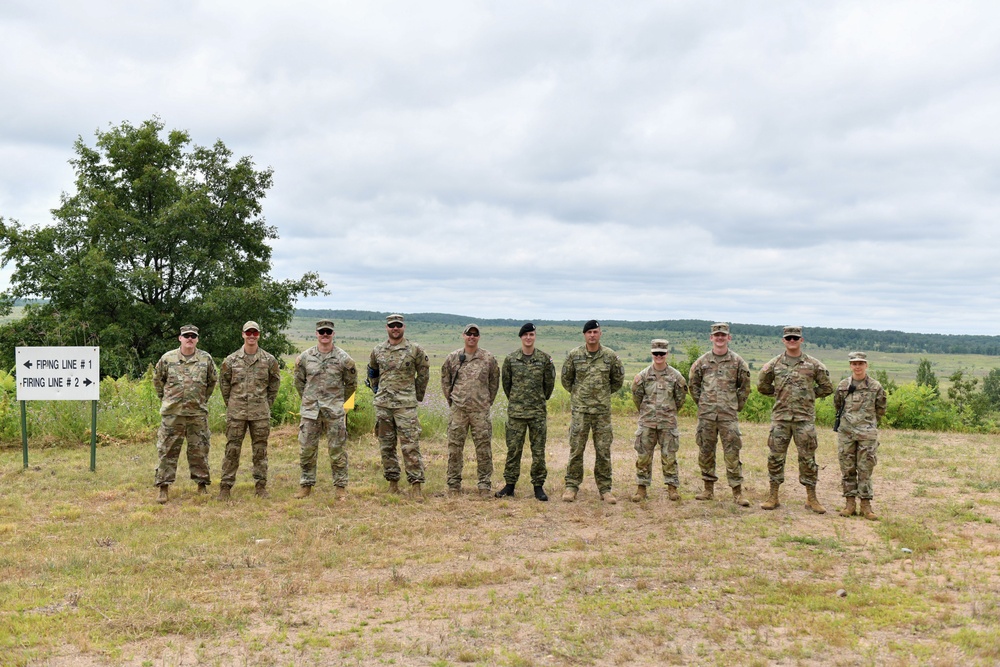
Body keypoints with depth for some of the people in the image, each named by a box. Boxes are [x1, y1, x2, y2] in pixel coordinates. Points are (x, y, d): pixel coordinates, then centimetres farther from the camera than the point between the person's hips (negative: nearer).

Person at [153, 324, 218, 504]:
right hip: (172, 413, -1)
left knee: (199, 450, 6)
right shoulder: (168, 358, 1)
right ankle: (163, 487, 7)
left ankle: (202, 484, 18)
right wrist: (165, 398, 12)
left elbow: (213, 380, 17)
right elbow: (157, 379, 15)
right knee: (167, 450, 0)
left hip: (198, 412, 1)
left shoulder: (205, 359, 3)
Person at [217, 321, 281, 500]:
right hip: (236, 412, 0)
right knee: (232, 449, 1)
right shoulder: (231, 360, 2)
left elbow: (275, 382, 13)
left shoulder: (269, 360, 2)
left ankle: (260, 486, 14)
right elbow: (223, 382, 13)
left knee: (260, 450, 6)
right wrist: (230, 403, 10)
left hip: (260, 413, 0)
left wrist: (267, 403, 10)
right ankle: (226, 486, 7)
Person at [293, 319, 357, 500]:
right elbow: (299, 382, 14)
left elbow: (351, 384, 8)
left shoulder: (343, 359, -3)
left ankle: (340, 486, 11)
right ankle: (306, 484, 19)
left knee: (337, 449, 2)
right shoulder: (305, 357, 2)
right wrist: (309, 400, 13)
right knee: (306, 449, 6)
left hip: (334, 411, -2)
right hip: (310, 410, 2)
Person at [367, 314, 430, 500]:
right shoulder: (377, 350, 9)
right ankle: (393, 483, 19)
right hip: (382, 404, 4)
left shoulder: (415, 350, -1)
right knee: (386, 446, 8)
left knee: (410, 446, -9)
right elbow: (372, 373, 25)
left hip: (406, 404, -4)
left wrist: (417, 395, 11)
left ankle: (416, 484, -6)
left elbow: (423, 374, 8)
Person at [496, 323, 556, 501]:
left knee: (538, 451, 3)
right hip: (515, 412, 0)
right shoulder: (510, 359, 1)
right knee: (513, 449, 3)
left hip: (538, 412, 0)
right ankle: (510, 484, 12)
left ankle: (538, 486, 11)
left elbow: (549, 383, 10)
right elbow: (505, 382, 11)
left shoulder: (545, 359, 1)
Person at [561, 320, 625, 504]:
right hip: (580, 410, -1)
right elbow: (566, 378, 12)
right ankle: (571, 486, 11)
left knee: (604, 451, 5)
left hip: (603, 410, 1)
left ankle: (605, 489, 13)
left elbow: (618, 379, 14)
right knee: (576, 449, 1)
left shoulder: (610, 356, 1)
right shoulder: (574, 355, -1)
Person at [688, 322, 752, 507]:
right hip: (706, 414, 2)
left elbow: (744, 387, 9)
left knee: (732, 453, -4)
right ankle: (709, 489, 18)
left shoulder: (737, 362, 2)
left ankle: (737, 492, 1)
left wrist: (736, 406, 6)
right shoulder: (702, 361, 6)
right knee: (705, 451, 7)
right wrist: (701, 403, 11)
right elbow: (693, 384, 16)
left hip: (728, 415, -2)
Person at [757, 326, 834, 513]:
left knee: (807, 458, 3)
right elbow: (762, 386, 16)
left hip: (805, 418, -1)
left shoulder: (813, 364, 3)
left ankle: (811, 499, 13)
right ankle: (773, 496, 12)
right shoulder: (774, 364, 6)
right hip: (780, 417, 1)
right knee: (775, 457, 2)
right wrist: (780, 393, 8)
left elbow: (827, 388, 10)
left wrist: (808, 395, 3)